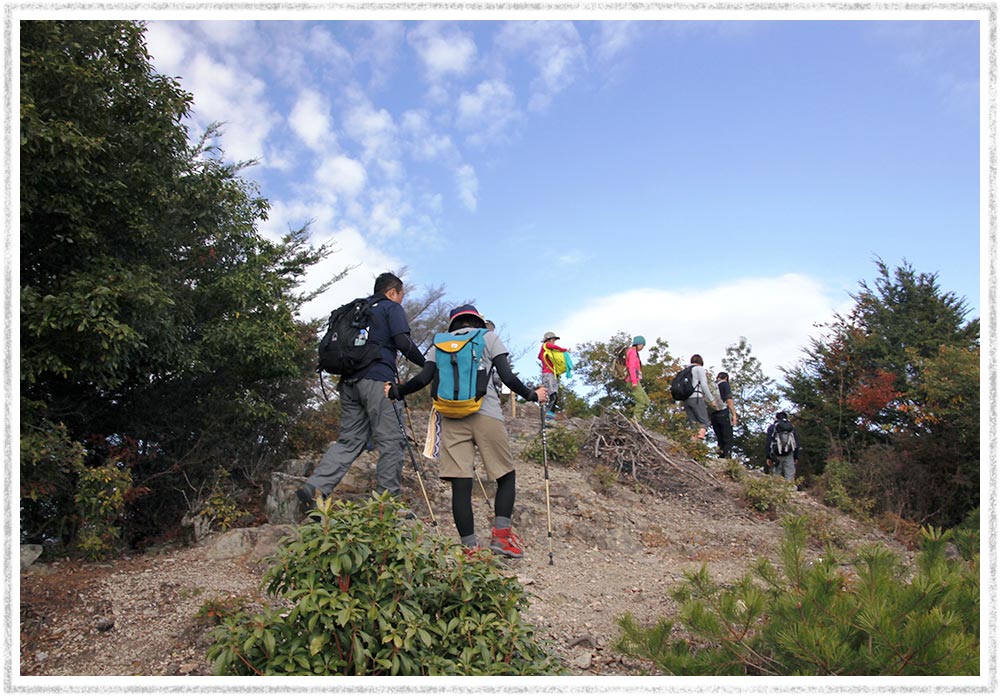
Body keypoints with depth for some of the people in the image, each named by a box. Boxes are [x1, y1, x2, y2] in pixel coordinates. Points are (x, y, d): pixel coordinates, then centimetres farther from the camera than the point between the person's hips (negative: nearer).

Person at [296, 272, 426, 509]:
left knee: (349, 439, 8)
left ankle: (314, 487, -6)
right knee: (391, 440, -5)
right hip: (377, 379, -7)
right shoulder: (392, 308, 6)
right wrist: (426, 365, 3)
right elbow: (403, 342, -8)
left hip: (349, 380, 7)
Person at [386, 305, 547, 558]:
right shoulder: (490, 338, 14)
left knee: (460, 484, -1)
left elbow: (423, 379, 8)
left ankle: (470, 547, -5)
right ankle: (501, 533, -3)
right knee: (506, 475, 10)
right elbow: (508, 377, 3)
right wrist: (532, 395, 17)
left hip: (451, 417, 2)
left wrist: (396, 391, 23)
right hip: (487, 414, -2)